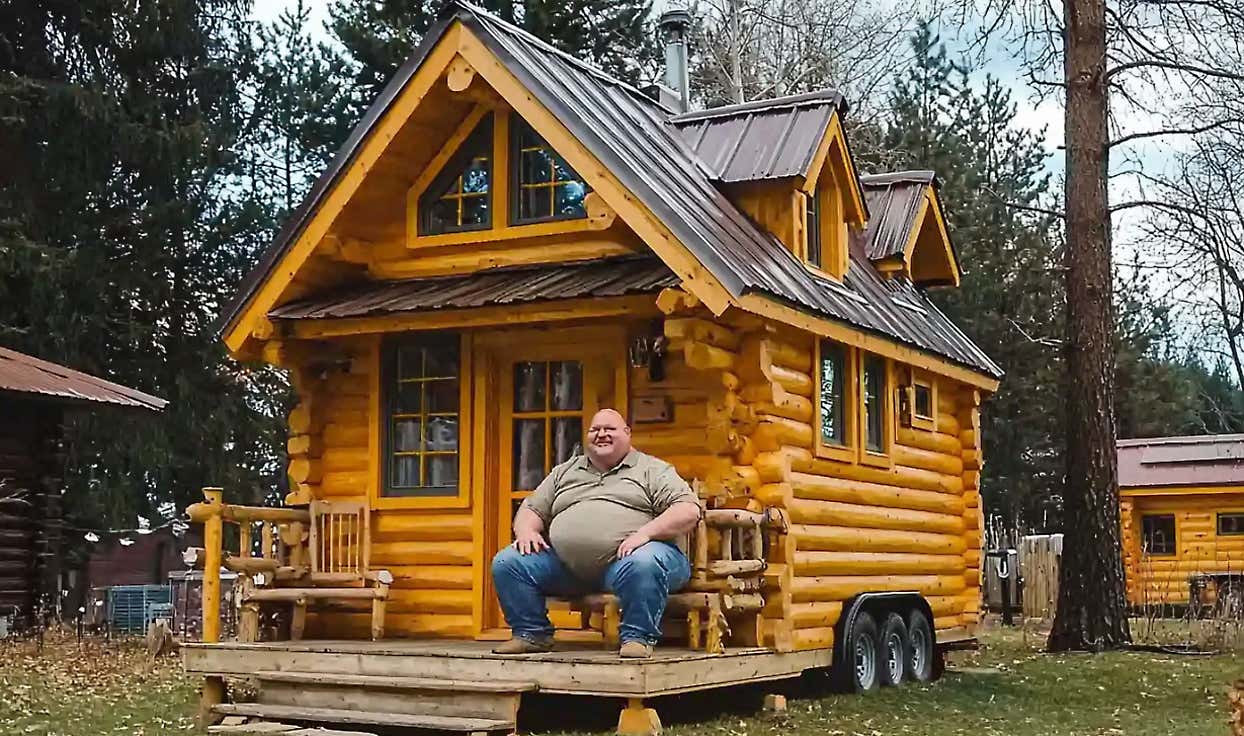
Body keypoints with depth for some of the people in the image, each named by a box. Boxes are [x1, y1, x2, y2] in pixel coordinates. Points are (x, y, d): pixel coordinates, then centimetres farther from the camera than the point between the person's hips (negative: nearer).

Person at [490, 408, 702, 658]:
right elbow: (531, 509, 27)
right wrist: (527, 530, 1)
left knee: (643, 563, -38)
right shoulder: (565, 472, 26)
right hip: (565, 564, 5)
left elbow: (688, 511, -2)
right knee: (507, 562, -11)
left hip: (624, 561, -4)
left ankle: (638, 637, -20)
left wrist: (645, 533, -19)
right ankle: (532, 633, 3)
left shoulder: (653, 470, 11)